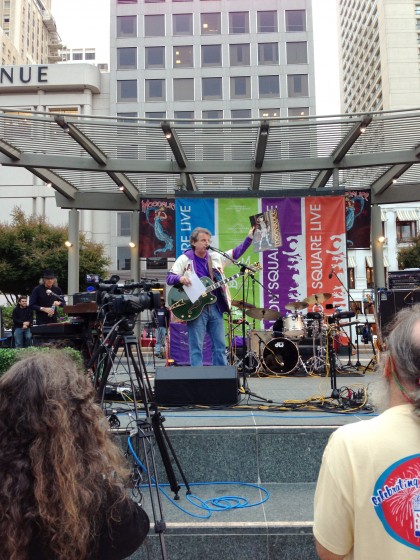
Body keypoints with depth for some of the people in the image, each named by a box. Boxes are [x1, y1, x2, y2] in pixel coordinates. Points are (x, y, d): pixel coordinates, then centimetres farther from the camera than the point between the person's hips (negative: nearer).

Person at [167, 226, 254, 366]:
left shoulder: (215, 257, 12)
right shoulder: (185, 259, -1)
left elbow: (236, 253, 9)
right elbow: (169, 278, -4)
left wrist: (249, 238, -3)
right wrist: (180, 278, -26)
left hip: (215, 307, 5)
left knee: (220, 346, 10)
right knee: (196, 348, -1)